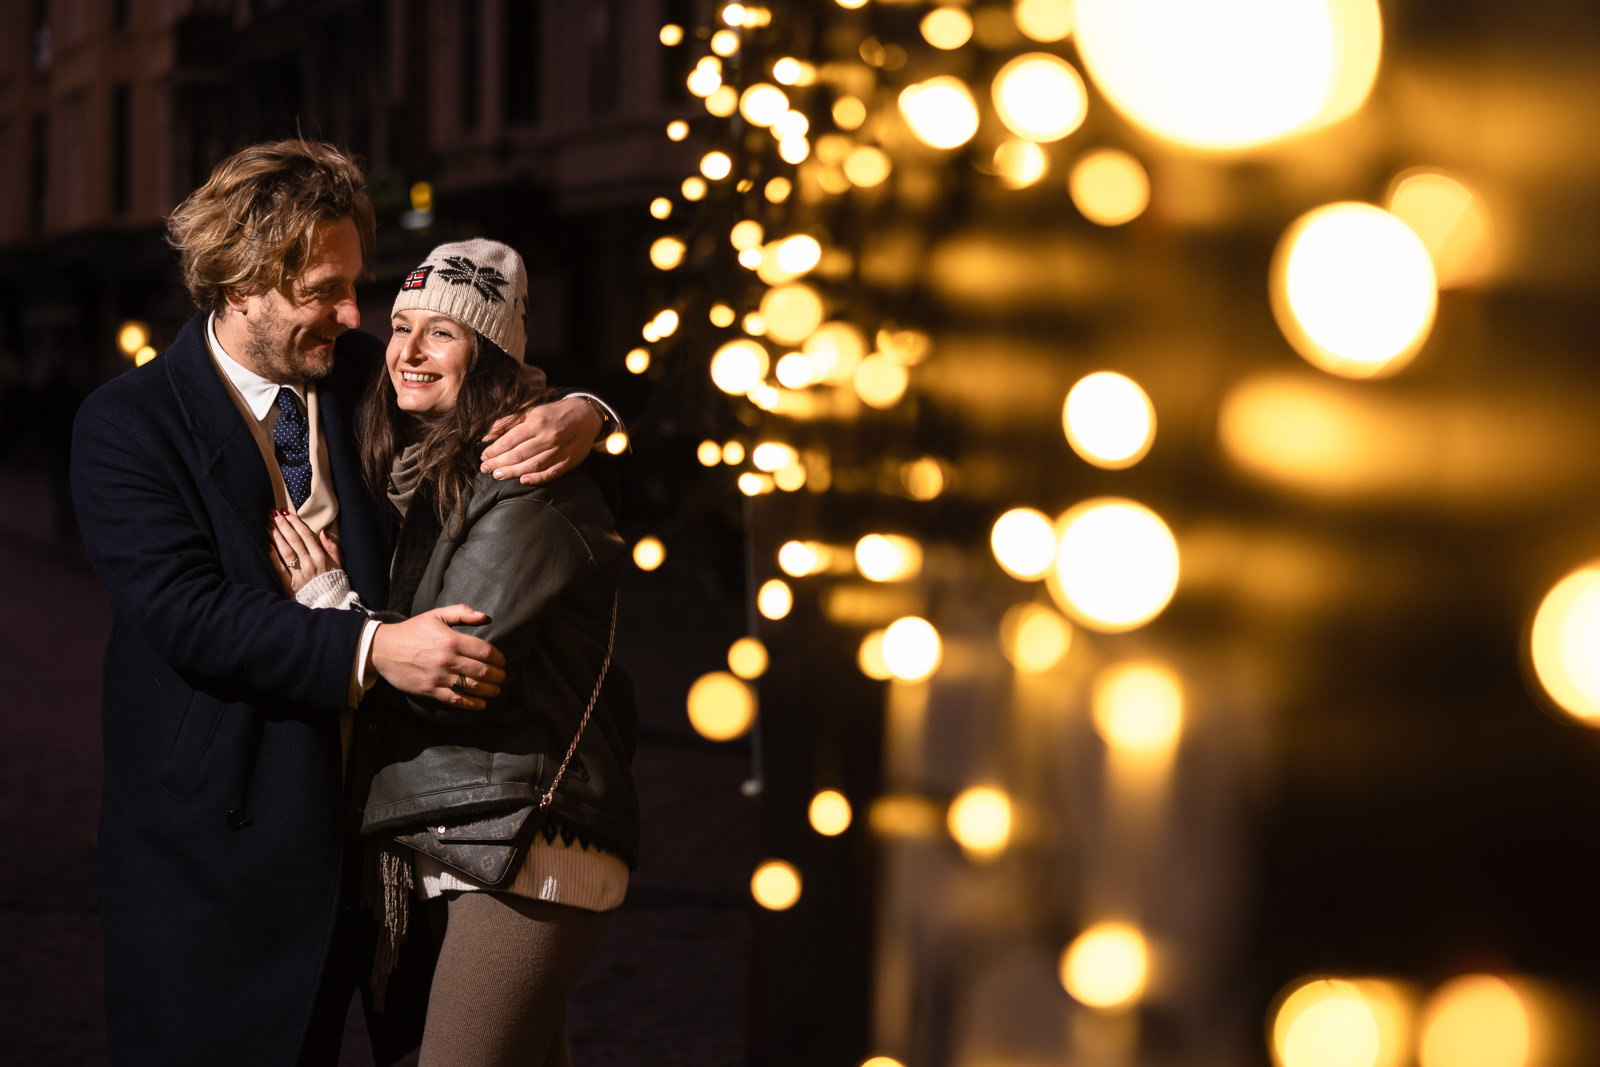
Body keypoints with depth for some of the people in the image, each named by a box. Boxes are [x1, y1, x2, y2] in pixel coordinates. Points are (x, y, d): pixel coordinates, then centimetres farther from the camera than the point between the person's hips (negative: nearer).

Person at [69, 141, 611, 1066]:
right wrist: (371, 649, -29)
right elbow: (189, 614, -19)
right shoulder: (128, 425, -8)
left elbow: (499, 403, 15)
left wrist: (578, 416, -11)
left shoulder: (361, 374, 5)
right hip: (214, 843, -4)